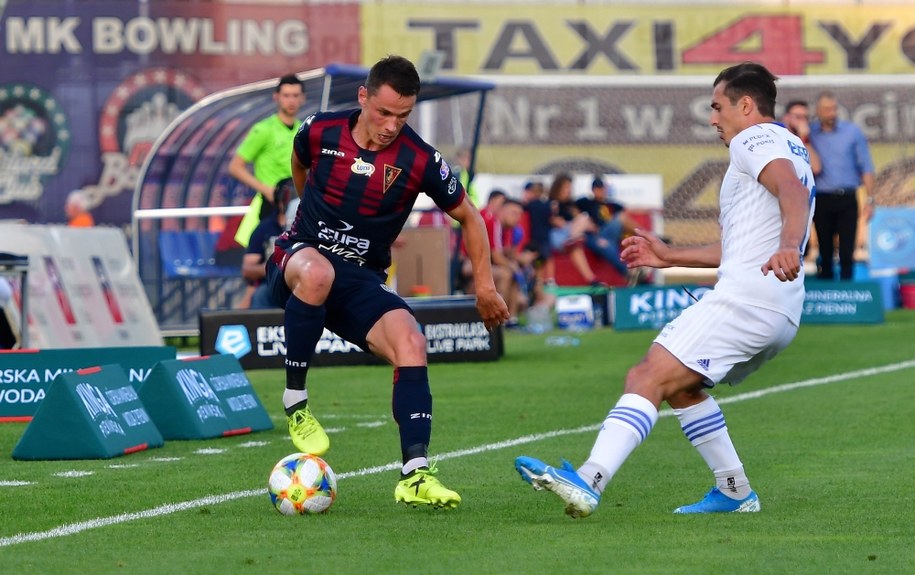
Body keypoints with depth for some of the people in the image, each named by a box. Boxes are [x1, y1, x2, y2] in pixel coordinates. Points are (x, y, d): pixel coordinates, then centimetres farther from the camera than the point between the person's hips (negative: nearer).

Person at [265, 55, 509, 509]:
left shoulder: (420, 161, -9)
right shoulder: (320, 132, -8)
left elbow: (469, 217, 6)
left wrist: (484, 286, 3)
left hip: (360, 283, 1)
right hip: (297, 258, -1)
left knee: (410, 342, -27)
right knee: (317, 271, -40)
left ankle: (415, 475, -26)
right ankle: (295, 401, -22)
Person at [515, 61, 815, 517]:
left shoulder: (755, 139, 0)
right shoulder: (790, 150, 31)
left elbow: (793, 190, -22)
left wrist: (789, 246, -41)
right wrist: (670, 256, 37)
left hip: (745, 297, -10)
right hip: (781, 314, 10)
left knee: (647, 378, -19)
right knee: (679, 387, 24)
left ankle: (588, 482, -35)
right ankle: (735, 492, 20)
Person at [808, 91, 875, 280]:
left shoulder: (853, 132, 4)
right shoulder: (809, 134, 5)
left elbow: (866, 167, 5)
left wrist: (869, 199, -1)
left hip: (847, 200, -1)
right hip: (822, 199, 1)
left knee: (846, 252, -6)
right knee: (825, 252, 5)